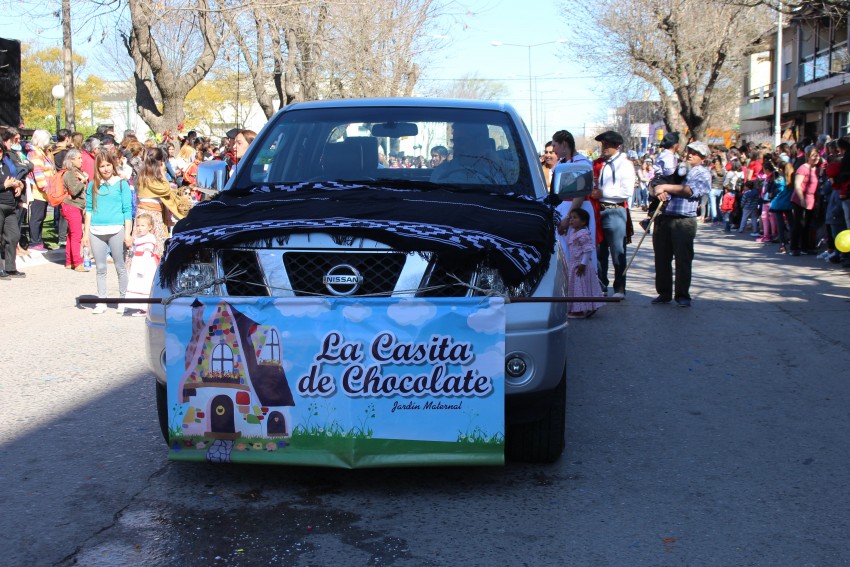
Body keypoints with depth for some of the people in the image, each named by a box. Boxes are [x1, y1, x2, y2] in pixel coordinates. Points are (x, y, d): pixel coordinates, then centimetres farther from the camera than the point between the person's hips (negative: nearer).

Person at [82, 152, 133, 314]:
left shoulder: (122, 184, 2)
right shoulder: (93, 185, 10)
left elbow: (127, 210, 0)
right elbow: (89, 209, 12)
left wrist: (128, 233, -6)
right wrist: (86, 233, 7)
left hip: (116, 230, -3)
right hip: (96, 232, 3)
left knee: (120, 267, 4)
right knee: (100, 268, 8)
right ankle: (101, 302, 14)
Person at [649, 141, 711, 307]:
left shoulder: (703, 173, 5)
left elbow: (690, 190, -13)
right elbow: (655, 183, 17)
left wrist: (665, 187, -14)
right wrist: (657, 190, -8)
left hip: (684, 221, -5)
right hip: (663, 218, 5)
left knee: (683, 259, -3)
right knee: (661, 257, 6)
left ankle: (682, 295, 6)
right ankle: (664, 293, 17)